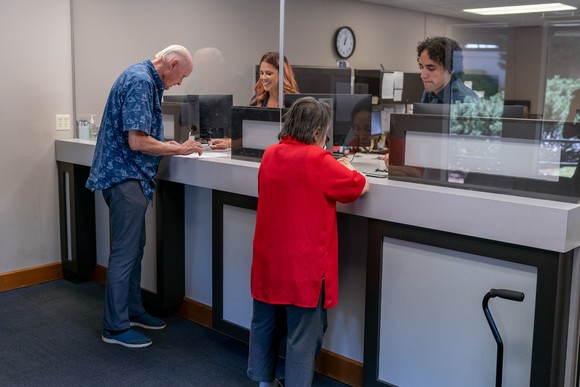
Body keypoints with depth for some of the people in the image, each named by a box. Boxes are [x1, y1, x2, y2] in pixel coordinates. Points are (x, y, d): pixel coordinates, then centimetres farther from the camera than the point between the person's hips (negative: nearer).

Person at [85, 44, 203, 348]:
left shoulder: (144, 79, 15)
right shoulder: (141, 82, -18)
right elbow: (137, 141, -24)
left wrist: (170, 146, 11)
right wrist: (179, 149, -14)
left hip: (129, 177, 11)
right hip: (126, 176, -11)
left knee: (134, 247, 17)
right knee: (125, 252, -4)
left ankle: (132, 311, 29)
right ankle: (115, 328, 6)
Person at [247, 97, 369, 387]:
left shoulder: (270, 154, 3)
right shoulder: (318, 161, -17)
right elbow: (362, 187, -8)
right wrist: (346, 168, 11)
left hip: (268, 260, 7)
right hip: (303, 265, -7)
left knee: (265, 323, 20)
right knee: (303, 336, 2)